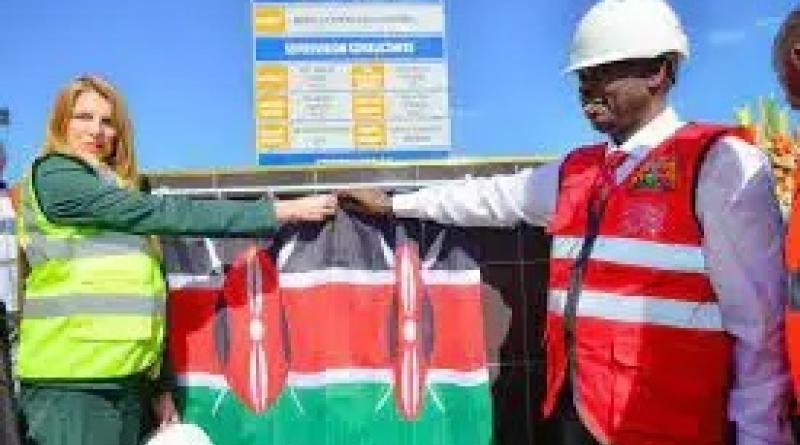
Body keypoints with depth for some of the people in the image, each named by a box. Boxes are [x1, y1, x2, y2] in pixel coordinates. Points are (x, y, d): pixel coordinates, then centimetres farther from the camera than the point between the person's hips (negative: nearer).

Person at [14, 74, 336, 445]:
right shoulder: (54, 176, -7)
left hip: (126, 379, 8)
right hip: (73, 383, -8)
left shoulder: (113, 190, 20)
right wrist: (282, 212, -15)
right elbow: (163, 213, -15)